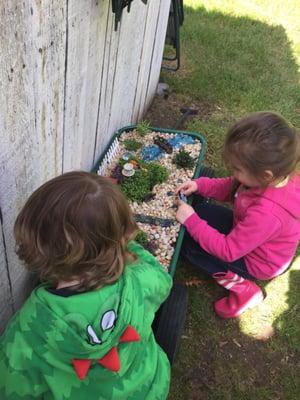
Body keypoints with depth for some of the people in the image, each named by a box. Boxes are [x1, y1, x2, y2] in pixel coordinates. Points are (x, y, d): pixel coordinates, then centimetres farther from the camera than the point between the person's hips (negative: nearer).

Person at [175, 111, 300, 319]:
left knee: (187, 242, -9)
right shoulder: (279, 174, -22)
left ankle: (243, 289, -1)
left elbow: (228, 250, -30)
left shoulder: (267, 213, -44)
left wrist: (191, 222, -26)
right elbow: (231, 188, -3)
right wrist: (200, 184, -16)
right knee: (199, 209, 6)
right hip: (244, 233, 8)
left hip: (256, 262, -7)